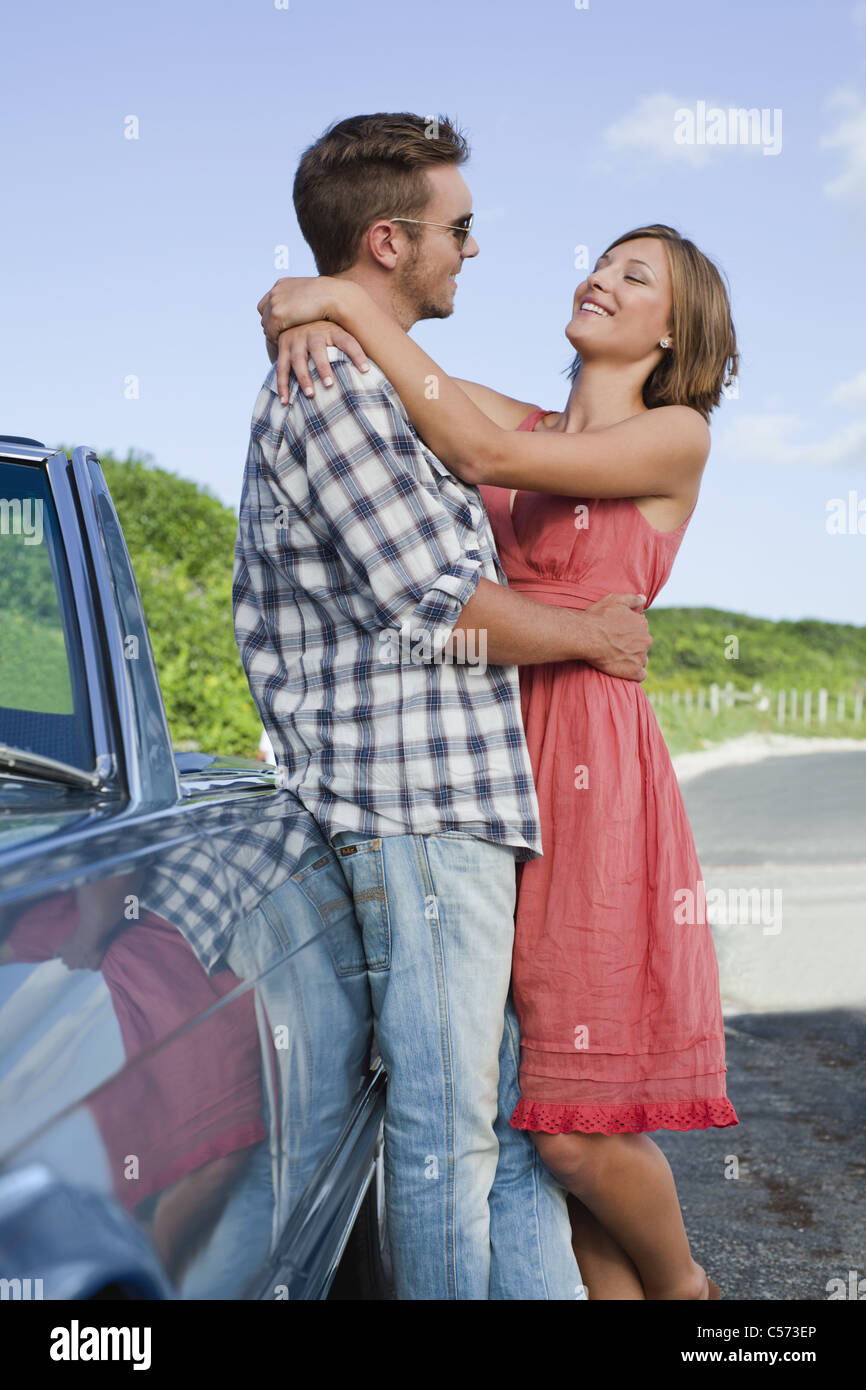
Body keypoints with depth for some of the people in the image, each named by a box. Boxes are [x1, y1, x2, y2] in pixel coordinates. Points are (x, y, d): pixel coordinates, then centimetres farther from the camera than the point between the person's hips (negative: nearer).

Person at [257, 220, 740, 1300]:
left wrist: (353, 308, -12)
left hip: (593, 773, -5)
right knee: (531, 1107, 3)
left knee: (575, 1128, -5)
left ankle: (682, 1283, 23)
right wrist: (312, 318, -8)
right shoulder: (524, 421, 17)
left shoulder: (676, 438, 2)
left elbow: (485, 457, -13)